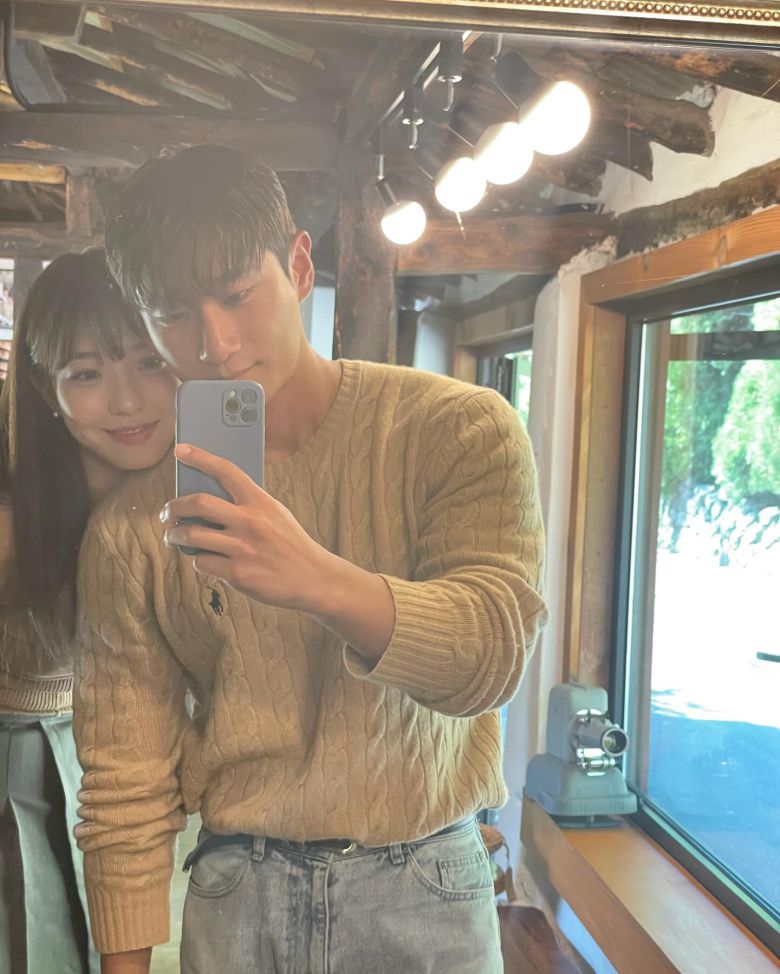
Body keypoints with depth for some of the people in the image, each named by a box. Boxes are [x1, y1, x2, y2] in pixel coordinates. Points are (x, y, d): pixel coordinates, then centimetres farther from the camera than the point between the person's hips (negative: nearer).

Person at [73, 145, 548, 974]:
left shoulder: (457, 430, -9)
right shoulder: (133, 528, -4)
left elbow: (490, 654, -20)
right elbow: (127, 779, -1)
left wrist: (318, 580, -37)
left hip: (422, 887, -1)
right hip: (235, 894, 2)